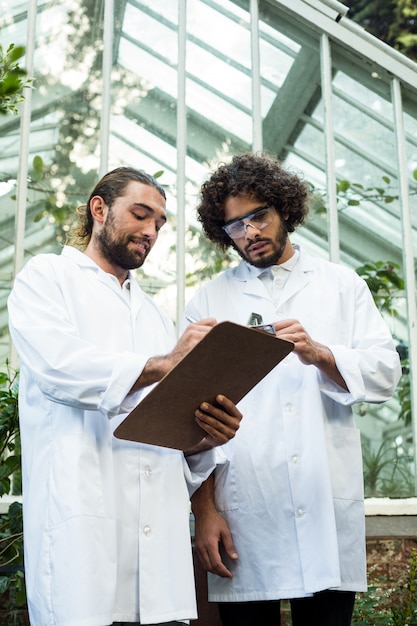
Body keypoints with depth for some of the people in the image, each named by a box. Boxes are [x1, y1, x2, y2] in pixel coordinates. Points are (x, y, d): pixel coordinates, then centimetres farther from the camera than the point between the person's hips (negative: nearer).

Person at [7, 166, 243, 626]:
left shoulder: (155, 316, 28)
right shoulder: (48, 275, 11)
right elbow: (57, 364, -10)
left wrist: (204, 436, -1)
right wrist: (163, 364, -12)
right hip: (82, 514, -5)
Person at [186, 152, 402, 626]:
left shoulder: (341, 285, 13)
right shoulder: (209, 301, 11)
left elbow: (385, 373, 5)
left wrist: (318, 355, -13)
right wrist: (204, 509, -1)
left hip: (329, 507, 1)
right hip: (243, 513, 0)